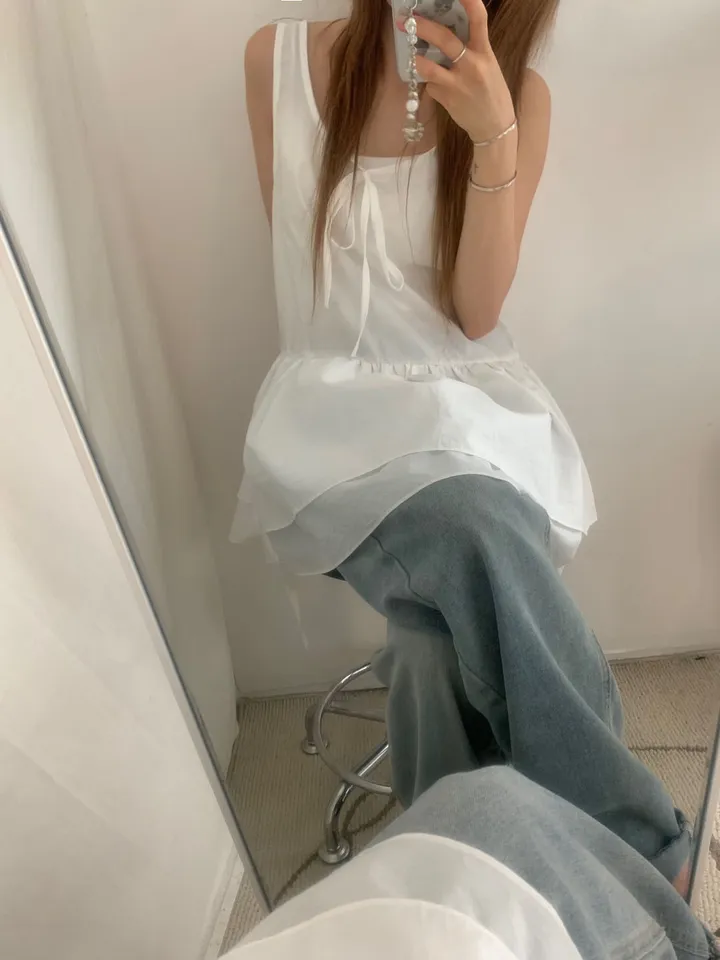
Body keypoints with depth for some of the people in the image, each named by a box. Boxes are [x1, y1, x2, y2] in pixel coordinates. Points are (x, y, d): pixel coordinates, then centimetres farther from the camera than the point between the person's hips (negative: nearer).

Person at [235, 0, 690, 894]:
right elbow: (298, 255, 8)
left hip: (468, 397, 1)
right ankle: (636, 847, -16)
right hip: (337, 401, 0)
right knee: (479, 540, -33)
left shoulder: (518, 97, 1)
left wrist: (495, 138, -18)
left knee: (450, 634, -29)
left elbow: (476, 312, -6)